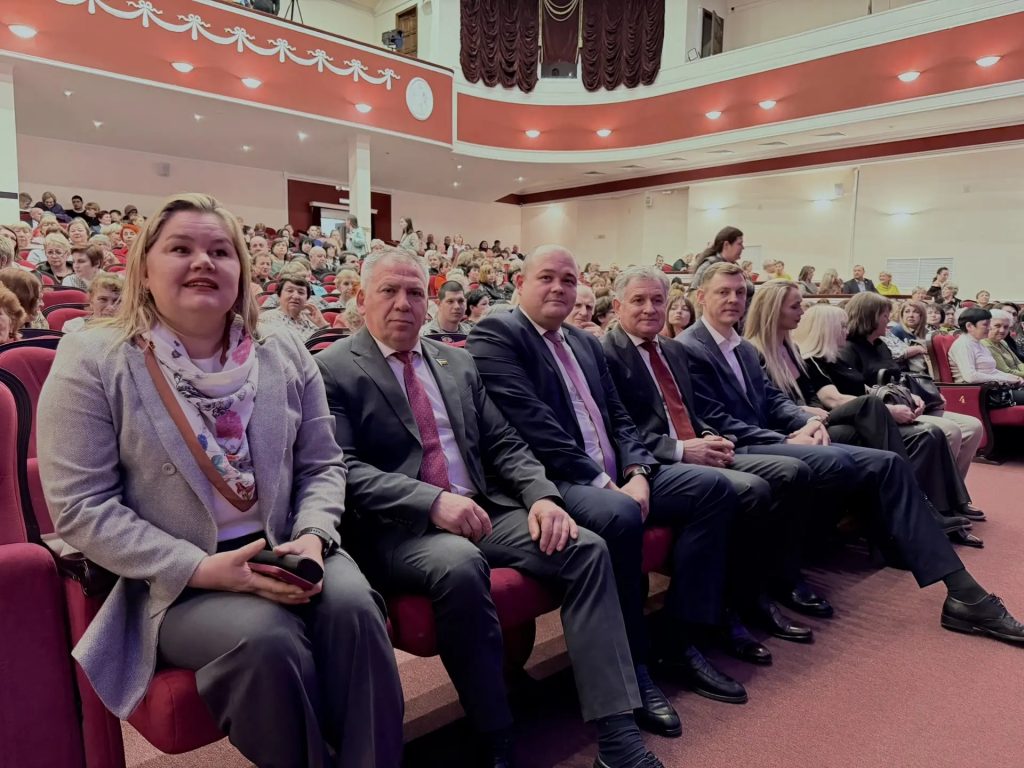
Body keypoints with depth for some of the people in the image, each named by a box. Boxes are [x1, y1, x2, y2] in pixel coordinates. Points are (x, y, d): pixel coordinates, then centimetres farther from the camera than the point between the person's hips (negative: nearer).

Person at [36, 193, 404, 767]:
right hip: (175, 583, -3)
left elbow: (323, 465, 8)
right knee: (265, 639, -30)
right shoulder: (93, 362, -6)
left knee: (352, 606, -25)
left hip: (284, 555, 3)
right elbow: (81, 507, -10)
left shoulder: (286, 357, 5)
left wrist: (312, 537, -13)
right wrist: (201, 568, -19)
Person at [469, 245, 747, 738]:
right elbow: (534, 423, -17)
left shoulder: (585, 342, 20)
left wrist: (637, 472, -5)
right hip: (553, 482, -9)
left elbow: (618, 417, 15)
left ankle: (680, 642, 4)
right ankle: (630, 668, -12)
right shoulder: (496, 334, -5)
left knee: (714, 487, -1)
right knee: (619, 515, -36)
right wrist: (603, 483, -19)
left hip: (615, 477, 9)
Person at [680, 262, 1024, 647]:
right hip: (739, 452, -8)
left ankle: (961, 591, -10)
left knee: (887, 464, -8)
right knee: (836, 462, -32)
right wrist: (786, 440, -16)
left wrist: (808, 421, -5)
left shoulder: (744, 348, 21)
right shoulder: (689, 350, -8)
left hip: (768, 442, 9)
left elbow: (773, 398, 17)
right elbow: (715, 422, -15)